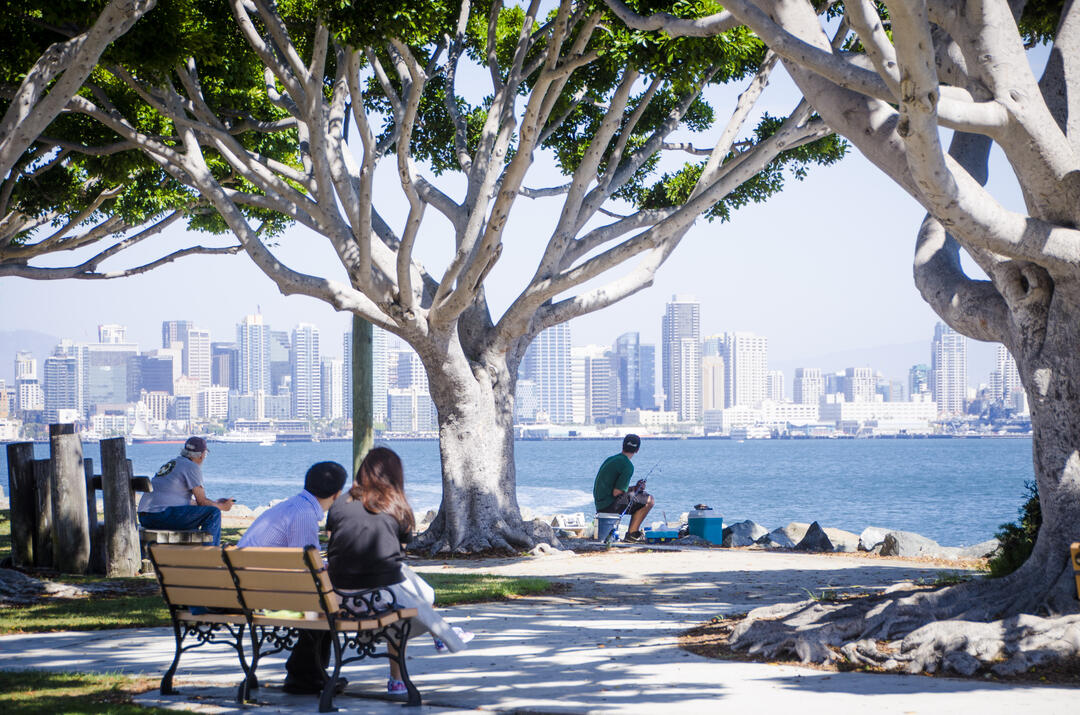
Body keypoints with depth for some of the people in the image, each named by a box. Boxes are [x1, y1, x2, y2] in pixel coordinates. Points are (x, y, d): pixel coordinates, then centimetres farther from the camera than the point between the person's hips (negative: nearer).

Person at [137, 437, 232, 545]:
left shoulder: (171, 463, 24)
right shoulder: (192, 467, -4)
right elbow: (202, 501, -5)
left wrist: (215, 503, 36)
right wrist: (223, 507, 12)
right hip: (163, 515, -10)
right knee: (213, 513, -10)